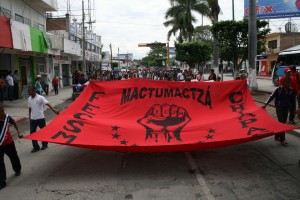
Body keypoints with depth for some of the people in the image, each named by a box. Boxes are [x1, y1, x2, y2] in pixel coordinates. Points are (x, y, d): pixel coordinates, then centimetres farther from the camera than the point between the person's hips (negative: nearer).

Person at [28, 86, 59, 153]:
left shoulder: (40, 97, -13)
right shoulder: (29, 99, 5)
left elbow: (48, 104, -21)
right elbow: (30, 108, 16)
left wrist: (54, 110, -31)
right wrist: (29, 116, 16)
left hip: (40, 118, -5)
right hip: (32, 119, 5)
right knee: (32, 133, 2)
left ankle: (44, 144, 30)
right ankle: (36, 147, 13)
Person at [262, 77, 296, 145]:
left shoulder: (291, 91, 1)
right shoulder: (278, 89, -10)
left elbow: (292, 100, 11)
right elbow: (271, 97, -9)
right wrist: (266, 104, -14)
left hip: (286, 108, 5)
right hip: (279, 108, -5)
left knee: (283, 122, 12)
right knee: (281, 123, -6)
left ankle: (277, 136, 27)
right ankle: (282, 139, -5)